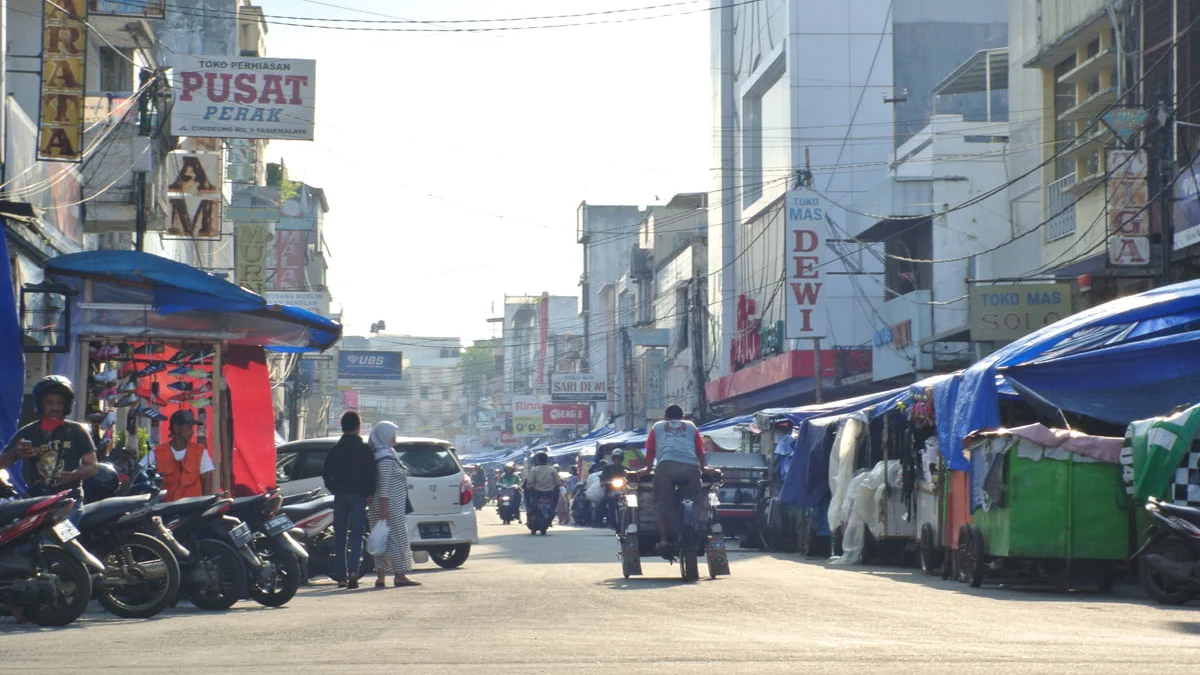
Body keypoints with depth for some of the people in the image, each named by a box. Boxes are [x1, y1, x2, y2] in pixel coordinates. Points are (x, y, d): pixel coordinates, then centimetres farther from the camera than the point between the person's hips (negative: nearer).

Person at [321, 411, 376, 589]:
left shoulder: (335, 449, 6)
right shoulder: (364, 449, -5)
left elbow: (326, 473, 5)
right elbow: (370, 474, -10)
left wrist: (334, 490, 14)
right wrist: (369, 493, 2)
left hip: (340, 496, 3)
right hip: (358, 496, -3)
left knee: (340, 538, 8)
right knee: (356, 536, -4)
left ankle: (342, 576, 9)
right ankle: (353, 571, -23)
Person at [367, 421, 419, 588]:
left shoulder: (387, 455, 16)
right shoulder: (385, 458, -15)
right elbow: (383, 485, -21)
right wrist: (384, 506, -24)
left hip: (394, 505, 10)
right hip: (391, 506, -10)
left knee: (385, 540, 7)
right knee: (397, 538, -6)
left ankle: (381, 577, 6)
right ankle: (400, 575, -3)